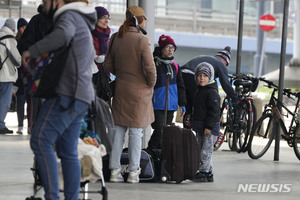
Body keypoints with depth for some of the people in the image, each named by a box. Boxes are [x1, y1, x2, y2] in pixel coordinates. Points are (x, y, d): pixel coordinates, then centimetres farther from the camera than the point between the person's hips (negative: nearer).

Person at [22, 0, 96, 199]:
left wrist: (32, 51, -18)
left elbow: (63, 35, -28)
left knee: (41, 141, -15)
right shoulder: (83, 24, 27)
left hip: (67, 93, -10)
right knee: (68, 152, 9)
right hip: (81, 97, 10)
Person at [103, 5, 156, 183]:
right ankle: (133, 172, 4)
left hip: (120, 89, 5)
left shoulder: (115, 38, 2)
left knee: (119, 129, 9)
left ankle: (114, 170, 10)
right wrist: (151, 85, 1)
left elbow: (108, 65, 7)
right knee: (136, 131, 1)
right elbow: (150, 68, -16)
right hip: (139, 90, -5)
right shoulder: (142, 40, -15)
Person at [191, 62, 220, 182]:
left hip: (210, 127, -10)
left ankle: (203, 172, -9)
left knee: (206, 151, -9)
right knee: (202, 149, 12)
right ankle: (208, 173, 18)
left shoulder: (212, 92, -14)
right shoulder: (199, 91, 15)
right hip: (200, 127, 10)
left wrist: (209, 126, -21)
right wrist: (195, 123, 23)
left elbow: (214, 111, -18)